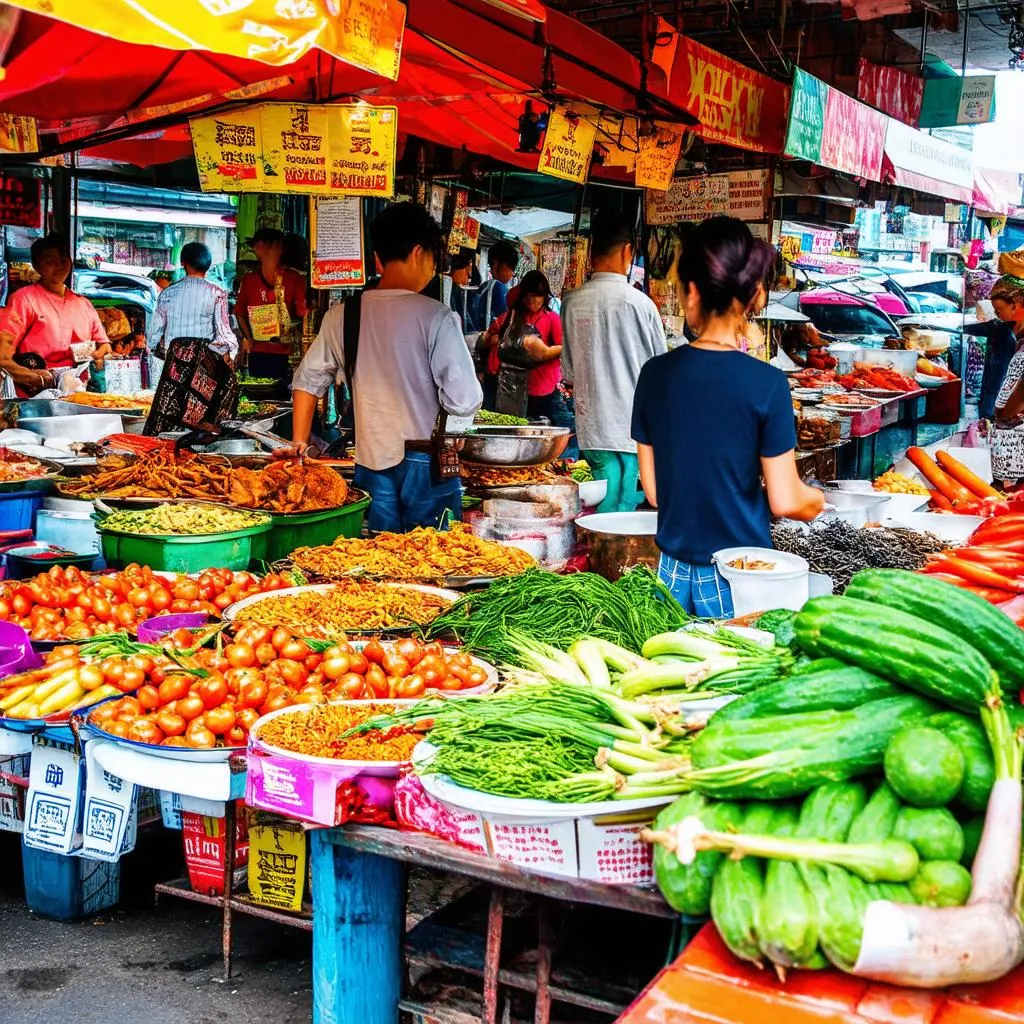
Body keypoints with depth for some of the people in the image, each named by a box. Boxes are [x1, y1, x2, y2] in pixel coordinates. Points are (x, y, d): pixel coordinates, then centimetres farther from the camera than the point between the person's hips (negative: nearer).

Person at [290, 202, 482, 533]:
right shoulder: (436, 316, -12)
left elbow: (307, 380, 11)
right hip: (427, 465, -4)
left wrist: (299, 444, 20)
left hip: (371, 465, 4)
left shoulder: (342, 315, 2)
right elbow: (463, 402, -16)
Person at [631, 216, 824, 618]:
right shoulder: (767, 383, -14)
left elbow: (653, 490, 4)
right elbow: (786, 501, -10)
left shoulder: (655, 374, -4)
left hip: (674, 571, 3)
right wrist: (816, 500, 12)